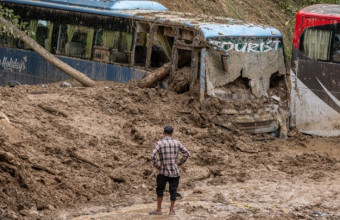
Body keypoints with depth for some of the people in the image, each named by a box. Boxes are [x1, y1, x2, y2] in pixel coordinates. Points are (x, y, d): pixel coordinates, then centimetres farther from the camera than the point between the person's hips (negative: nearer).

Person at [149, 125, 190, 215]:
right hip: (175, 171, 2)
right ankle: (171, 210, 13)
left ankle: (159, 209, 13)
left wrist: (156, 165, -7)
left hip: (163, 172, -2)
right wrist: (180, 163, 5)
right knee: (173, 191, 10)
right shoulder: (177, 143, 0)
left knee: (160, 190, 12)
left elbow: (153, 155, -20)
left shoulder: (159, 143, -8)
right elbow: (186, 153, -1)